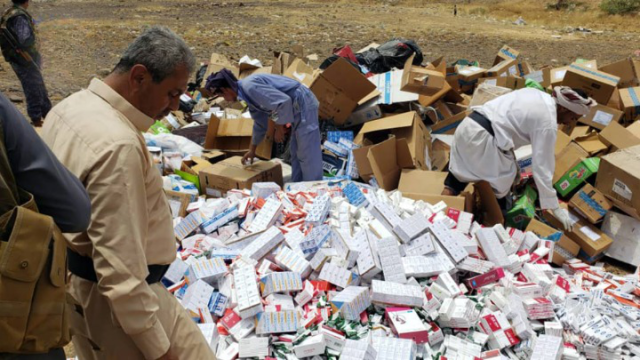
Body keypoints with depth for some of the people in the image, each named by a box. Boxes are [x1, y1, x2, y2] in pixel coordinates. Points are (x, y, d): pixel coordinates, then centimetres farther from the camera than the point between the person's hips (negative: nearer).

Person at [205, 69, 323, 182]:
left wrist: (279, 128, -12)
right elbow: (260, 125, 27)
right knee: (297, 155, 19)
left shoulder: (249, 86, -18)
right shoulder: (247, 92, 15)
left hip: (303, 105, -11)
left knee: (308, 155, -5)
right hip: (299, 108, 11)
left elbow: (283, 102, -26)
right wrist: (252, 150, 35)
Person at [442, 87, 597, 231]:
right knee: (502, 181, 10)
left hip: (468, 125, 9)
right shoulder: (548, 123, -7)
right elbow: (542, 166, -8)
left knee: (459, 171, 19)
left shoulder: (539, 95, 18)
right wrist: (555, 208, -2)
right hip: (481, 136, -9)